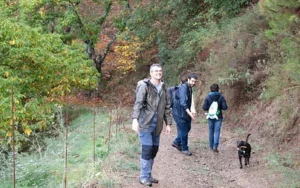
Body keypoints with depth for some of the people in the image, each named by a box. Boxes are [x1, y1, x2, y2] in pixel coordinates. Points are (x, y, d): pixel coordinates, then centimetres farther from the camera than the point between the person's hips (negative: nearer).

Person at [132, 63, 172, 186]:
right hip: (145, 123, -6)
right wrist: (135, 119, -27)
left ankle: (148, 175, 23)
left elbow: (167, 107, 16)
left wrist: (168, 123, 13)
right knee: (147, 149, -7)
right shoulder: (144, 85, -7)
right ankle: (144, 177, 5)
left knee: (154, 149, 10)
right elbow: (138, 103, -16)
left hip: (157, 124, 6)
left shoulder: (163, 88, 12)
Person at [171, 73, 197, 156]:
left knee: (187, 128, 15)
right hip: (179, 113, -9)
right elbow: (183, 102, -29)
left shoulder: (190, 88, 8)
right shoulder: (183, 87, -20)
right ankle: (184, 149, 12)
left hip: (185, 112, 9)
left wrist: (190, 112, 19)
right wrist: (189, 113, -36)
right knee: (184, 131, -1)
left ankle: (176, 142, 30)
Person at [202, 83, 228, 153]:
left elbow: (204, 107, -11)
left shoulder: (208, 97, -7)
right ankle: (215, 147, -10)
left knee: (211, 131, 15)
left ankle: (211, 146, 25)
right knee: (217, 131, 1)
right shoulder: (221, 97, -8)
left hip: (210, 117, 1)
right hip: (218, 117, -1)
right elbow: (224, 107, -11)